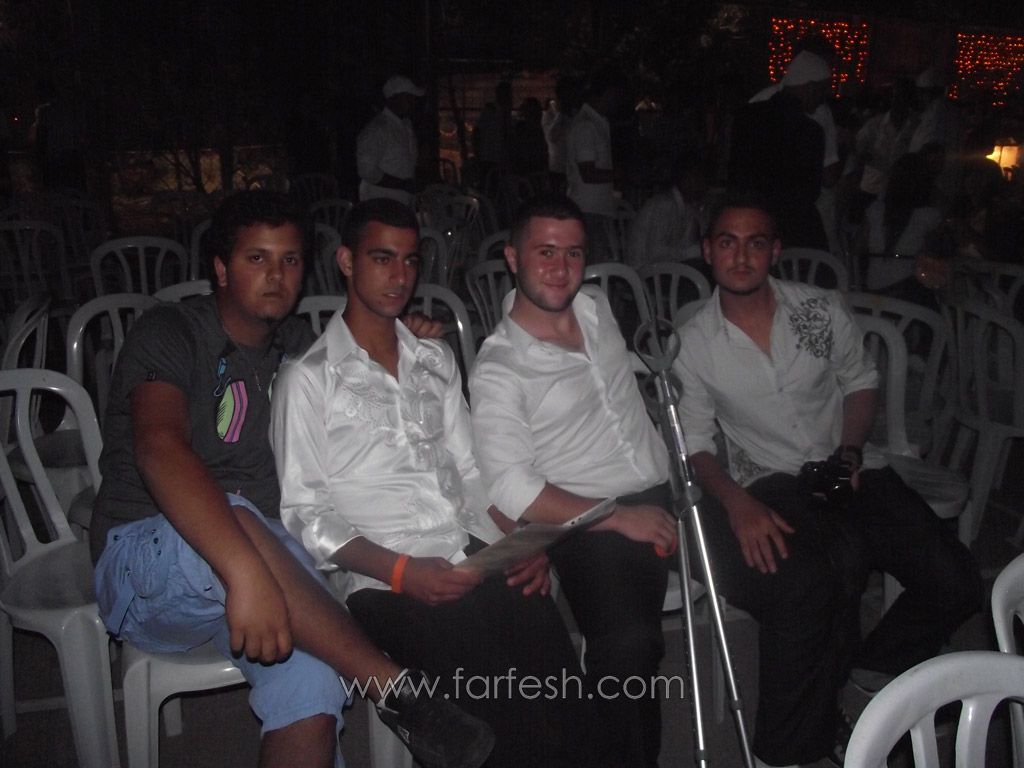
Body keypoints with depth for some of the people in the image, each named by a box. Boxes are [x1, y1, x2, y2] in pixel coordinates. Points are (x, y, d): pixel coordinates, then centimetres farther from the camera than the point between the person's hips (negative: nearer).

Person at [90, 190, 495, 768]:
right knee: (235, 516, -39)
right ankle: (396, 689, -29)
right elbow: (159, 449, -28)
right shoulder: (171, 335, -8)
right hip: (145, 560, -4)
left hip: (266, 548, 5)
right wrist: (246, 570, -44)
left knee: (312, 687, -29)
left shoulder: (298, 345, 12)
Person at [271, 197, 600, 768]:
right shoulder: (309, 377, 4)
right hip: (388, 586, -4)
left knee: (561, 688, -23)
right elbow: (304, 513, -2)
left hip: (478, 563, 4)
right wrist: (401, 571, -14)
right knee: (516, 715, -26)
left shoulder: (437, 361, 20)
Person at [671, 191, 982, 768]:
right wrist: (736, 502, -17)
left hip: (851, 474, 4)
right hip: (770, 490, -3)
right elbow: (696, 444, 1)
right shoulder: (694, 344, -2)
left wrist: (850, 451, -3)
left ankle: (876, 672, 16)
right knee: (810, 583, -34)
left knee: (956, 583, -14)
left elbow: (862, 381, 15)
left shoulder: (823, 310, 3)